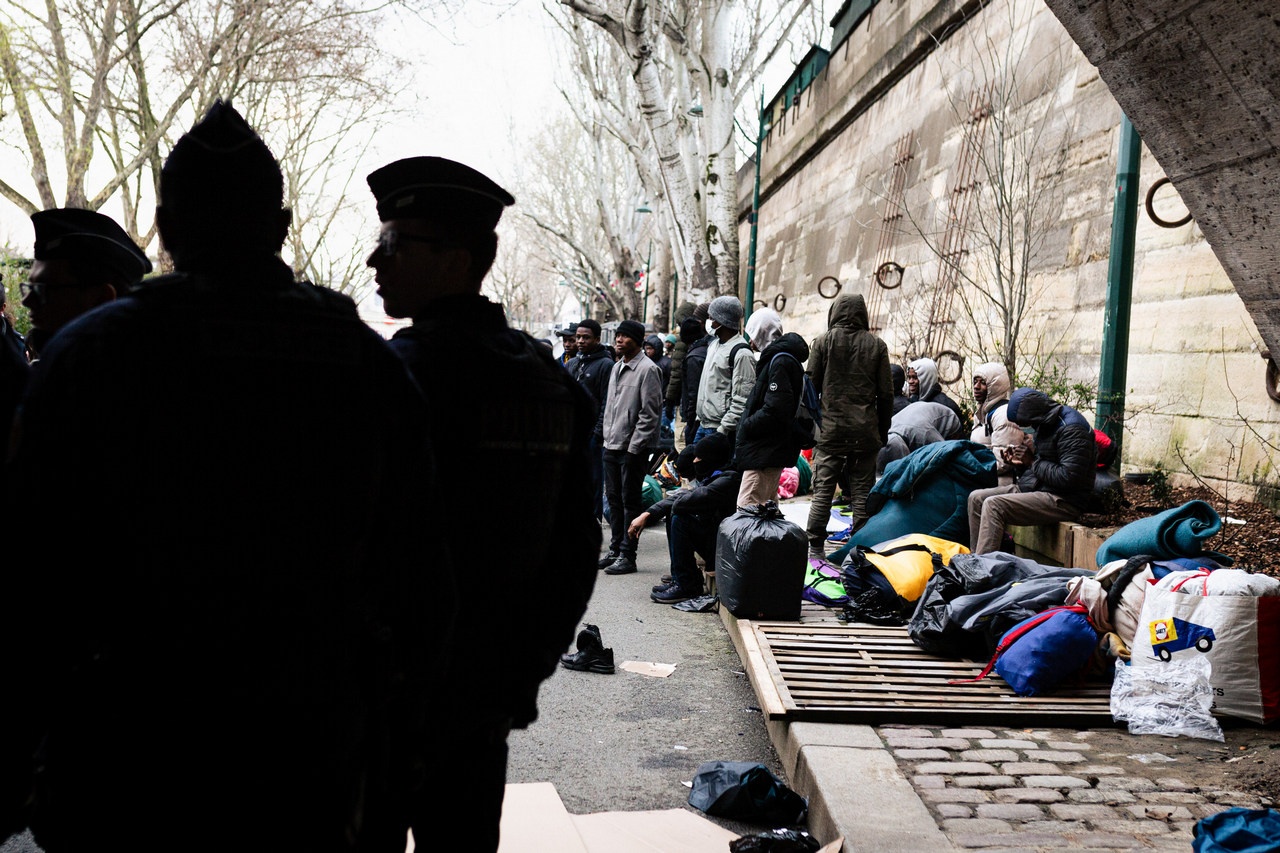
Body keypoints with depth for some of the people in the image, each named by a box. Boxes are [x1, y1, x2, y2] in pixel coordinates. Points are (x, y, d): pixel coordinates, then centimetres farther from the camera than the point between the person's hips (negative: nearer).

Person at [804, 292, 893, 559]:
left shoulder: (824, 341, 0)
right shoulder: (876, 345, 4)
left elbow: (811, 385, -1)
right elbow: (886, 393, 5)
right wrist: (883, 431, 12)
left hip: (830, 429, -1)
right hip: (865, 432, 1)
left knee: (822, 489, 3)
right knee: (862, 491, 6)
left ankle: (815, 545, 2)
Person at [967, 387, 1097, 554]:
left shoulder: (1072, 429, -16)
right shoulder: (1046, 424, 15)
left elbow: (1068, 478, -24)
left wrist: (1033, 462, -15)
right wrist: (1019, 464, 2)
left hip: (1064, 501, -10)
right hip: (1035, 489, 10)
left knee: (993, 505, -25)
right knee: (976, 498, 2)